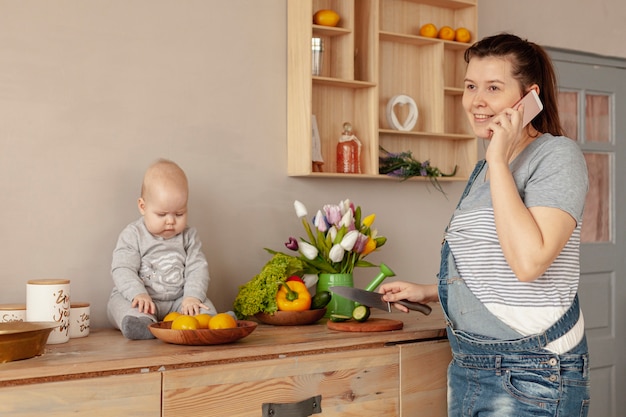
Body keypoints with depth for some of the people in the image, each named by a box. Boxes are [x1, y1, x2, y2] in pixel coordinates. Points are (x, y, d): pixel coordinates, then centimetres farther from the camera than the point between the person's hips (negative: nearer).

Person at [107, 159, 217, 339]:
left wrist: (192, 296, -19)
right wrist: (139, 295, -29)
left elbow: (197, 268, 0)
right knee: (118, 304, -30)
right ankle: (142, 322, -52)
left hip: (178, 301, 3)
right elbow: (122, 270, -11)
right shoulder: (132, 235, -3)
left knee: (205, 307, -19)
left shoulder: (188, 236, 6)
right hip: (141, 299, -3)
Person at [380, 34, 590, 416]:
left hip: (531, 374, -8)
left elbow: (528, 262, -26)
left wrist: (499, 161, -20)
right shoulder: (484, 169, 14)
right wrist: (427, 292, 13)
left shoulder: (556, 155, -11)